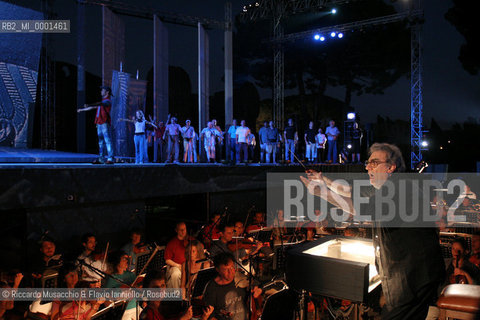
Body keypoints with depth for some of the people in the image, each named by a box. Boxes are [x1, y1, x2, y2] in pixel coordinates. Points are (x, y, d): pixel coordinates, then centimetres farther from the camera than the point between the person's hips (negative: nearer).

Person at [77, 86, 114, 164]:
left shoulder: (108, 101, -2)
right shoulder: (103, 101, 26)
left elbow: (100, 104, -22)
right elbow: (93, 107, 35)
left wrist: (89, 105, -35)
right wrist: (82, 110, 42)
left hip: (105, 123, -9)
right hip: (99, 124, 9)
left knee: (108, 141, -12)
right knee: (101, 141, 5)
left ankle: (110, 159, -15)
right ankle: (101, 159, 5)